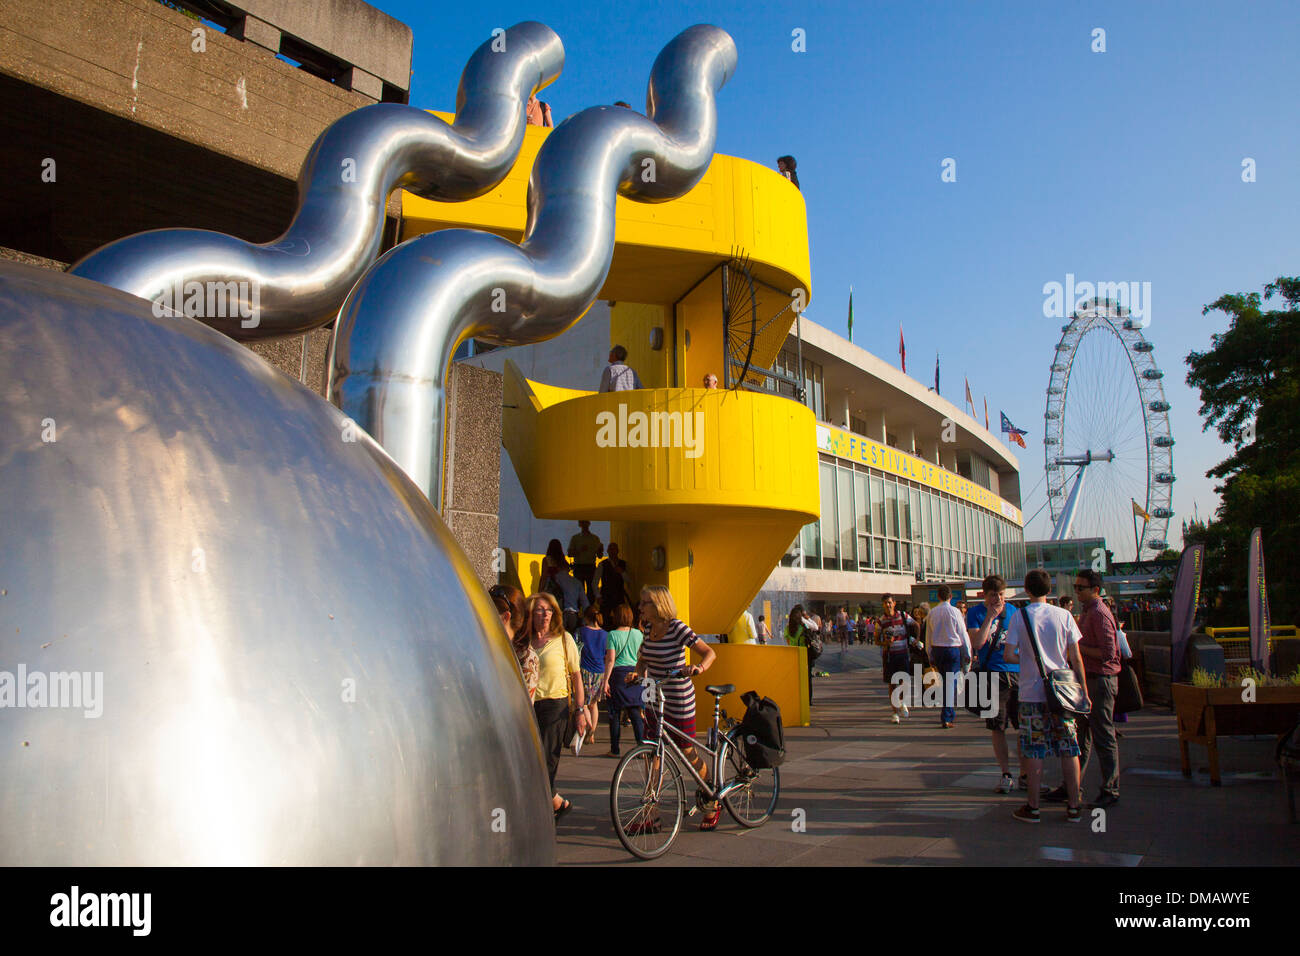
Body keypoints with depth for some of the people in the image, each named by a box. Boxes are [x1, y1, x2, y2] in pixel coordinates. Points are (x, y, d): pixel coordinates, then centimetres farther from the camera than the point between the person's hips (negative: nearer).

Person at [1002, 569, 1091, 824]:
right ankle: (1074, 807, 15)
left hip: (1031, 694, -1)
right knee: (1069, 750, 10)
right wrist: (1084, 690, 8)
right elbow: (1075, 658, 0)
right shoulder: (1064, 615, -1)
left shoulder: (1019, 617, -5)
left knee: (1033, 752, 4)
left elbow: (1008, 655, -9)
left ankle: (1033, 808, 10)